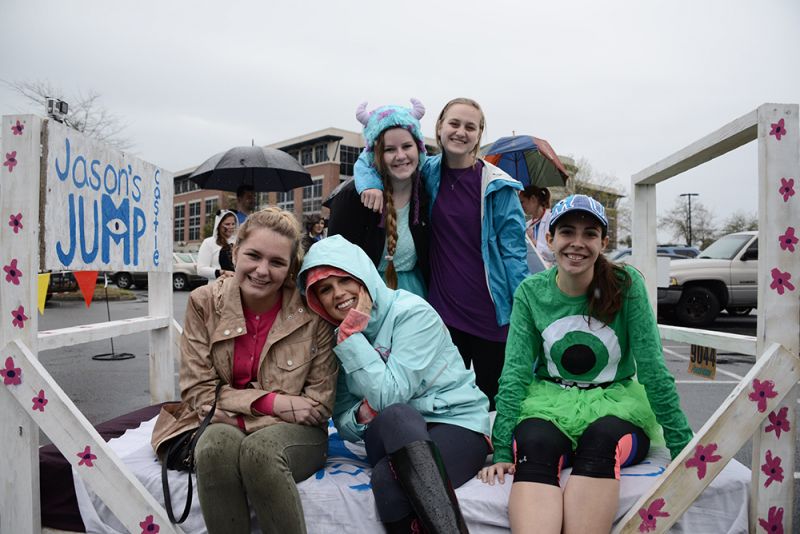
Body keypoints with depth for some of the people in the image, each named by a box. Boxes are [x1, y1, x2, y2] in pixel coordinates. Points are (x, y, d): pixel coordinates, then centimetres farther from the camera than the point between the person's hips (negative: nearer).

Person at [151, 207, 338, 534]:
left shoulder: (311, 312, -10)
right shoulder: (204, 303, -6)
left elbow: (321, 402, -6)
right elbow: (198, 392, -5)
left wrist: (241, 415, -16)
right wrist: (271, 402, -18)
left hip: (291, 430, -1)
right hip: (220, 427, 1)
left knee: (260, 449, -34)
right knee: (218, 445, -33)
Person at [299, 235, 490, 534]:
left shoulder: (412, 312, -12)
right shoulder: (337, 337, 5)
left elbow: (387, 395, -21)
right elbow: (344, 424, 4)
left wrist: (352, 335, -18)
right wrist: (363, 414, -18)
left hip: (455, 423, -4)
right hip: (396, 438, 4)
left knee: (387, 480, -34)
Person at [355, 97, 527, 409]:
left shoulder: (497, 186, -5)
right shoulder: (429, 173, 4)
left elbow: (513, 250, -4)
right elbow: (371, 157, 14)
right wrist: (370, 182, -8)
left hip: (491, 314, -2)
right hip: (444, 311, 2)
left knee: (492, 399, 10)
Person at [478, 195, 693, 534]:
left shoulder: (626, 285, -8)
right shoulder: (531, 292, -4)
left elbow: (653, 368, -7)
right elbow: (515, 372, -6)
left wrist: (682, 447, -8)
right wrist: (502, 451, -14)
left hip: (615, 401, 0)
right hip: (550, 400, 1)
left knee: (600, 440, -36)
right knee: (534, 445, -34)